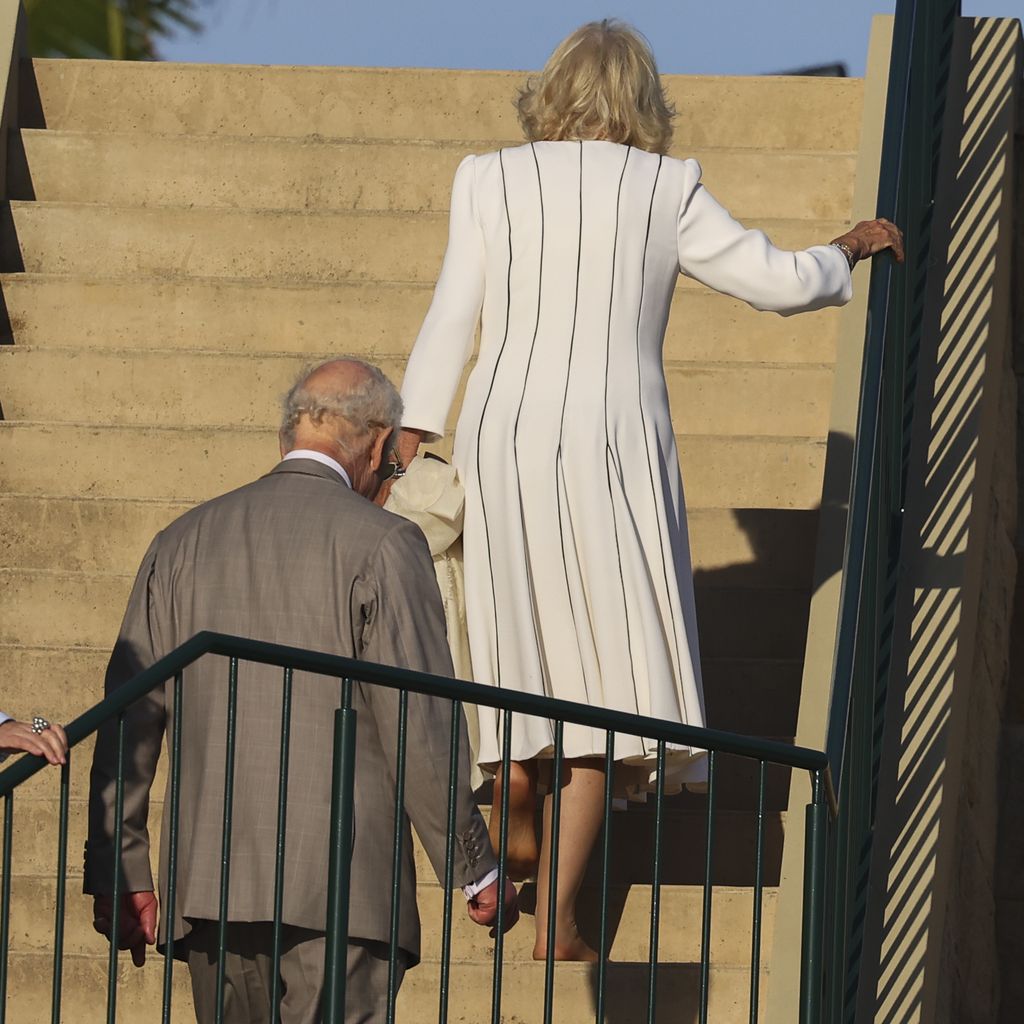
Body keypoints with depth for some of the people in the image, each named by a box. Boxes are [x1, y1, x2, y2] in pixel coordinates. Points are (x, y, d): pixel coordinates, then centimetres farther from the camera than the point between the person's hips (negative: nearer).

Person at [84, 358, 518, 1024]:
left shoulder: (182, 543, 12)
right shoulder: (382, 543, -4)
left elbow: (128, 720, 11)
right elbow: (419, 726, -8)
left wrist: (120, 874, 16)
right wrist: (477, 870, 1)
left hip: (210, 889, 5)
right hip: (341, 891, -5)